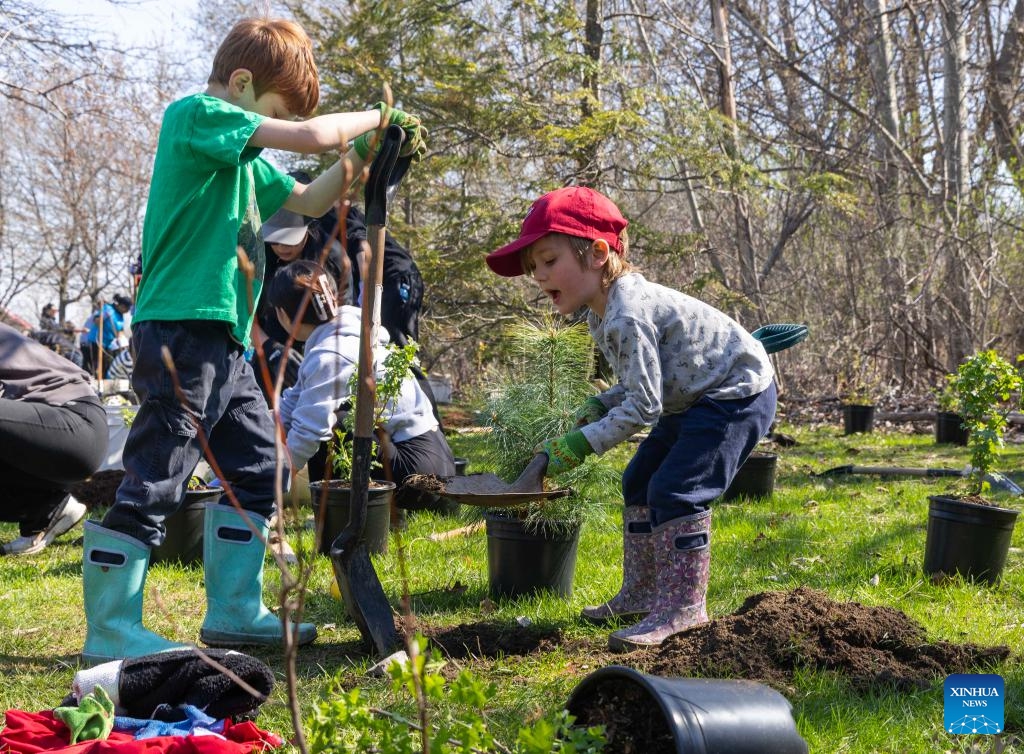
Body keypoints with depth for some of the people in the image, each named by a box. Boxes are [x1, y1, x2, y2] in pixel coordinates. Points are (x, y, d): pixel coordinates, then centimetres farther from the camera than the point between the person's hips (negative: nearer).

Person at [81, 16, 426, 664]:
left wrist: (367, 153, 13)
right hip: (181, 327, -10)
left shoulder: (241, 154, 20)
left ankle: (234, 612, 21)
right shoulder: (196, 114, -9)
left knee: (258, 469, 14)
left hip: (225, 342, 10)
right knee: (153, 483, -7)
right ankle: (110, 631, 1)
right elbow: (312, 137, -19)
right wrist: (377, 116, -3)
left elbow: (310, 201, 27)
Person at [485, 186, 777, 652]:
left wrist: (582, 443, -22)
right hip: (694, 400, 12)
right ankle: (641, 594, 23)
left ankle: (682, 605, -10)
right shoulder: (604, 313, 5)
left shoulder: (627, 317, -28)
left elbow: (643, 405, -28)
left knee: (675, 491, -20)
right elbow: (643, 383, 15)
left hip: (737, 395, -11)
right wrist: (600, 406, 0)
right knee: (640, 483, 13)